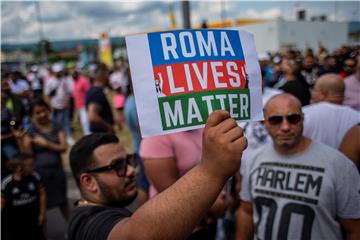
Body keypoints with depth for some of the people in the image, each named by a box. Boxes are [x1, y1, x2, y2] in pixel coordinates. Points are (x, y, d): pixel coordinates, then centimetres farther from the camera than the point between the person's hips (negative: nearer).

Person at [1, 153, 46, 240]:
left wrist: (42, 213, -1)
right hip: (13, 221, -2)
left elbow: (42, 194, -2)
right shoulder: (6, 183, -19)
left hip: (32, 218, 2)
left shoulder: (35, 177, -14)